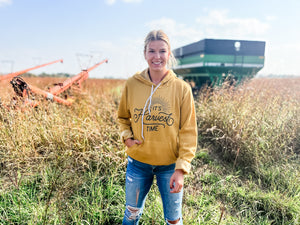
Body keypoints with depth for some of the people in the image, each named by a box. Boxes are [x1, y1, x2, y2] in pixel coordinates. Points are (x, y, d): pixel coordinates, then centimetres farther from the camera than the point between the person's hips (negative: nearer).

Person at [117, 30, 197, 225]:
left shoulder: (181, 88, -11)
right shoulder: (132, 84, -6)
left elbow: (188, 132, -10)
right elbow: (123, 117, 12)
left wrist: (181, 168, -15)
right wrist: (127, 137, -6)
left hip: (170, 165, -2)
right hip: (138, 162, 2)